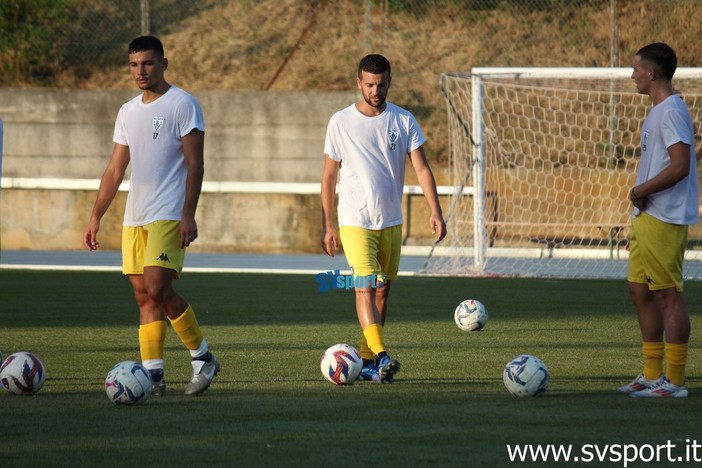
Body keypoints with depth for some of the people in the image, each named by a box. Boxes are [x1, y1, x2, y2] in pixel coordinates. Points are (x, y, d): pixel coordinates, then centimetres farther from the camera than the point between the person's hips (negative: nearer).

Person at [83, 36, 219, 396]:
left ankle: (202, 358, -2)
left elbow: (194, 164, -9)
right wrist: (95, 217, 15)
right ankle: (152, 374, 3)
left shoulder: (182, 105, -4)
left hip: (169, 215, -7)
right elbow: (115, 170, 20)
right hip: (134, 217, 7)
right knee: (144, 295, 3)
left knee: (158, 289, -16)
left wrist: (188, 214, -17)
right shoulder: (128, 112, 16)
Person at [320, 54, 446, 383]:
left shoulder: (404, 121, 1)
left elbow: (421, 168, -3)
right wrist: (327, 226, 0)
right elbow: (329, 176, 2)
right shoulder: (340, 122, -4)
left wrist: (435, 211, -16)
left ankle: (366, 361, 17)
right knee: (365, 288, -17)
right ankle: (381, 356, -28)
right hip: (355, 221, -4)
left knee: (382, 291, 9)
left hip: (391, 221, 4)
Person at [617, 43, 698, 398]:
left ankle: (674, 381, -4)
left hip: (664, 220, -11)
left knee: (667, 294, -7)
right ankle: (652, 375, 20)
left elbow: (680, 166, -23)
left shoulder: (672, 112, -15)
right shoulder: (657, 112, 17)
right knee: (640, 290, 13)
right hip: (647, 217, 11)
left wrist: (642, 190, -13)